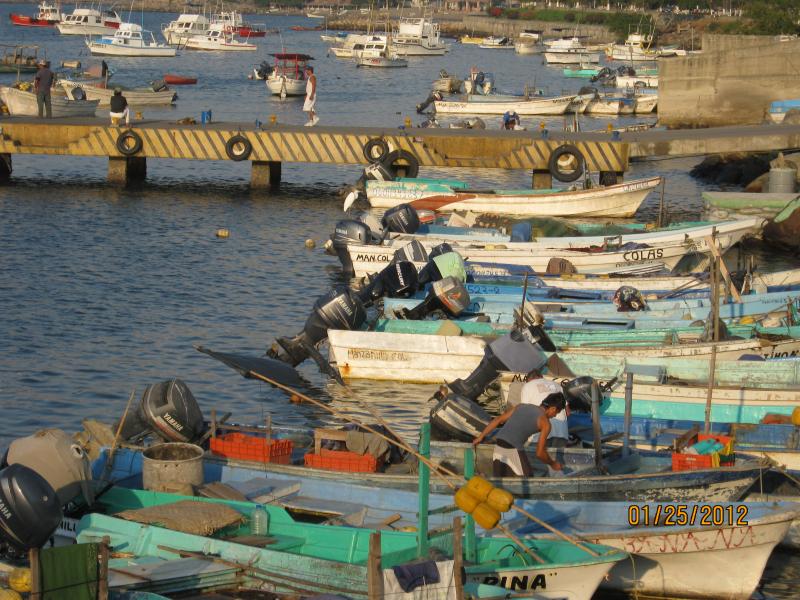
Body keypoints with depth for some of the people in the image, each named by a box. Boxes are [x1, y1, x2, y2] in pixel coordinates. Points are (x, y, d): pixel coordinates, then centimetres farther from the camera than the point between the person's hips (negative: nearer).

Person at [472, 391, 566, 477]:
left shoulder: (521, 406, 19)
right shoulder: (545, 422, 1)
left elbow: (497, 420, 17)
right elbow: (539, 453, 0)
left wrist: (481, 437, 24)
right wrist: (552, 464, 18)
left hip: (498, 447, 7)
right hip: (513, 451, -7)